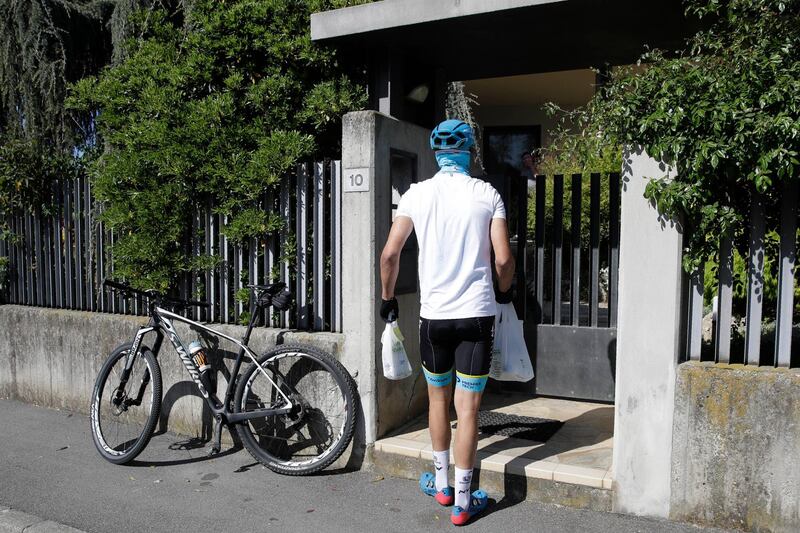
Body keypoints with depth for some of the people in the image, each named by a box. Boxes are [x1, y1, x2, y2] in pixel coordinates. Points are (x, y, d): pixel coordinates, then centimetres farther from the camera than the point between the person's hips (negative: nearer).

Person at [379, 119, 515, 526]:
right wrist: (503, 290, 15)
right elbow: (503, 258, -5)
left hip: (434, 314, 1)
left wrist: (387, 297, 10)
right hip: (477, 313, -1)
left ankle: (441, 484, 34)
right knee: (467, 409, 5)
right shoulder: (488, 194, -1)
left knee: (438, 399, 19)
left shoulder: (417, 193, 0)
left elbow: (390, 253, -5)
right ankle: (462, 501, 15)